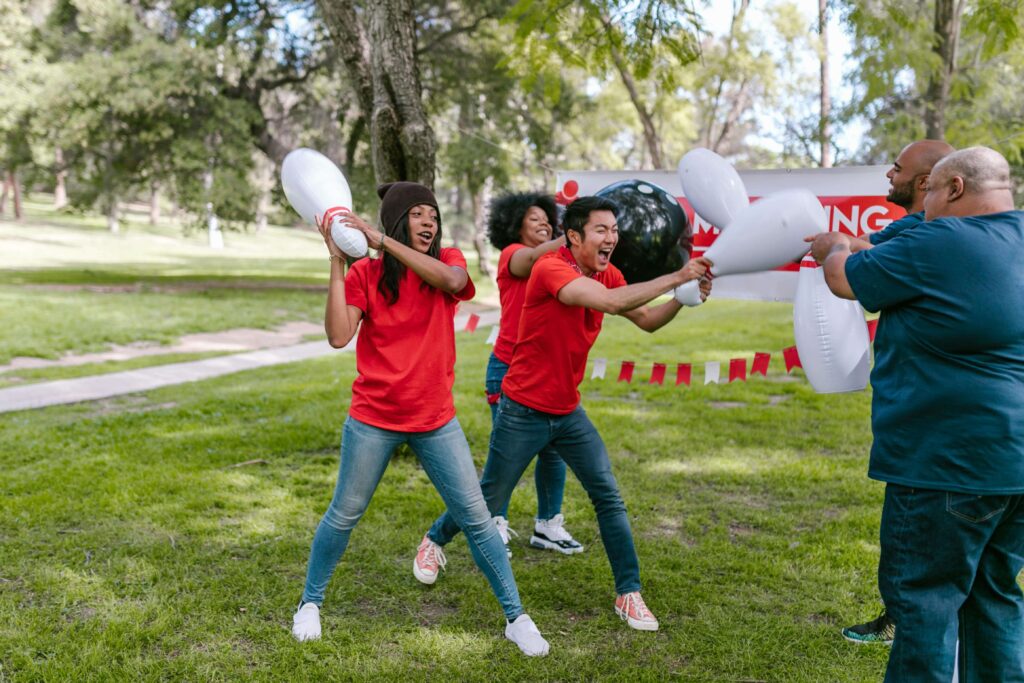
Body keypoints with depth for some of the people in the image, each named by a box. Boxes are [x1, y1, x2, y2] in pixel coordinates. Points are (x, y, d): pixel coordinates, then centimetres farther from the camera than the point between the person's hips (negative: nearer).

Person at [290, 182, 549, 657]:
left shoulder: (448, 262, 0)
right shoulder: (365, 273, -5)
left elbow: (452, 282, -26)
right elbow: (338, 337, -18)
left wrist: (382, 241, -28)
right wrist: (337, 262, -19)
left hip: (436, 419, 1)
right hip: (373, 419, -1)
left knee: (476, 517, 3)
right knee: (344, 515, 12)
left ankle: (516, 618, 15)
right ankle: (310, 603, 34)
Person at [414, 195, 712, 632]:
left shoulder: (607, 274, 0)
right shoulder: (551, 268, -24)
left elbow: (647, 321, 1)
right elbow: (611, 301, -38)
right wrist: (675, 278, -35)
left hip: (568, 412, 6)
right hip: (523, 412, -6)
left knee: (609, 497, 0)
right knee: (489, 499, 11)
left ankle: (628, 593, 12)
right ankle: (434, 540, 39)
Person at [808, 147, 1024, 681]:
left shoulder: (938, 244, -16)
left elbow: (847, 280, -3)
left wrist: (835, 249, 18)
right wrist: (854, 247, 28)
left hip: (950, 459, -9)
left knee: (922, 596, 2)